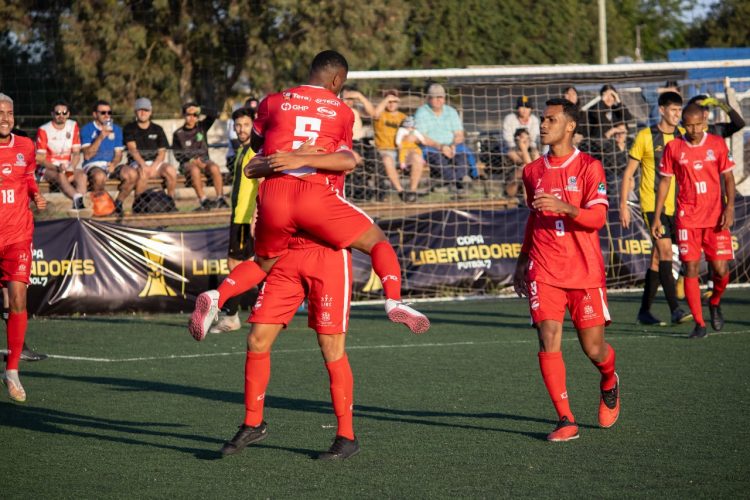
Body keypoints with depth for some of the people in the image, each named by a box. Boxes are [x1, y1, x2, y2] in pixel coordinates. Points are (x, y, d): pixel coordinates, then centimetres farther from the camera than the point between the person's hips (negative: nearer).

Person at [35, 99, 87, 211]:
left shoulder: (73, 126, 6)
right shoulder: (44, 130, -6)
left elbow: (76, 153, 4)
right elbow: (40, 159, -8)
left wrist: (72, 168, -16)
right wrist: (57, 168, -25)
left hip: (67, 167, 4)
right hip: (48, 168, -4)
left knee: (82, 175, -28)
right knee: (61, 176, -37)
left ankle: (77, 205, -46)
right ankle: (78, 199, -60)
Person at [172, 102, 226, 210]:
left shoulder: (202, 127, 12)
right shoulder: (178, 134, 6)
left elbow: (213, 115, 0)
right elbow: (177, 154, 1)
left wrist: (199, 110, -11)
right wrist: (193, 160, -13)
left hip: (203, 160, 2)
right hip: (187, 162, -2)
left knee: (214, 168, -32)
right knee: (195, 170, -38)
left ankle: (220, 199, -31)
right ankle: (203, 200, -40)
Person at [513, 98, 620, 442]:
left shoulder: (589, 167, -3)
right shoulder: (533, 171, 11)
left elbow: (597, 217, -13)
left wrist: (565, 207, -30)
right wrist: (523, 261, 24)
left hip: (585, 271, -3)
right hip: (544, 272, 3)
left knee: (593, 348, 0)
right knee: (548, 339, -14)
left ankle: (609, 382, 37)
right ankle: (565, 420, -10)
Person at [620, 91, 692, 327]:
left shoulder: (683, 137, 9)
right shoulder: (645, 136, -3)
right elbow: (628, 173, 1)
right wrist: (623, 205, -4)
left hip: (675, 206, 5)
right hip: (652, 204, -5)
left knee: (658, 258, 8)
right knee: (665, 251, -17)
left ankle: (644, 311, 16)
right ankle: (675, 310, -21)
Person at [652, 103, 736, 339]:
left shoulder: (717, 144, 2)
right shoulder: (673, 148, 2)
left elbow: (728, 177, 4)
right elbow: (664, 182, 7)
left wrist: (730, 207, -9)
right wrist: (657, 217, 4)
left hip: (715, 217, 0)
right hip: (687, 219, 0)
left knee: (720, 269, -5)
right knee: (691, 268, -6)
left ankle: (715, 302, 28)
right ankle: (699, 323, 1)